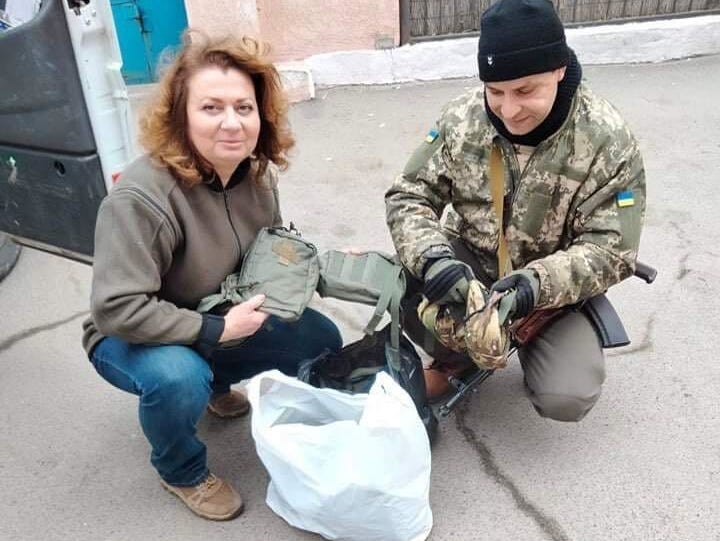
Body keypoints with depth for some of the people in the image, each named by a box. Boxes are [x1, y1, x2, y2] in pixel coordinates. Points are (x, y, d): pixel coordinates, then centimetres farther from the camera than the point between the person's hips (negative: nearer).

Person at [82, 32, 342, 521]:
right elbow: (118, 309, -33)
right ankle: (182, 473, -2)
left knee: (322, 341, -1)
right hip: (131, 339, -6)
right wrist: (217, 329, -30)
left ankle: (214, 384, 23)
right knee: (177, 377, -39)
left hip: (225, 322, 7)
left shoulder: (257, 174, -9)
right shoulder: (141, 197, -33)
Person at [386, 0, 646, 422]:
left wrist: (538, 283, -39)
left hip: (558, 285, -1)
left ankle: (529, 339, 15)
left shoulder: (607, 141, -20)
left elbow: (610, 250, -20)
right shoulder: (463, 117, -13)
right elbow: (409, 196, -12)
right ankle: (453, 358, 5)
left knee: (567, 398, -21)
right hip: (469, 264, 2)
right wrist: (432, 258, -34)